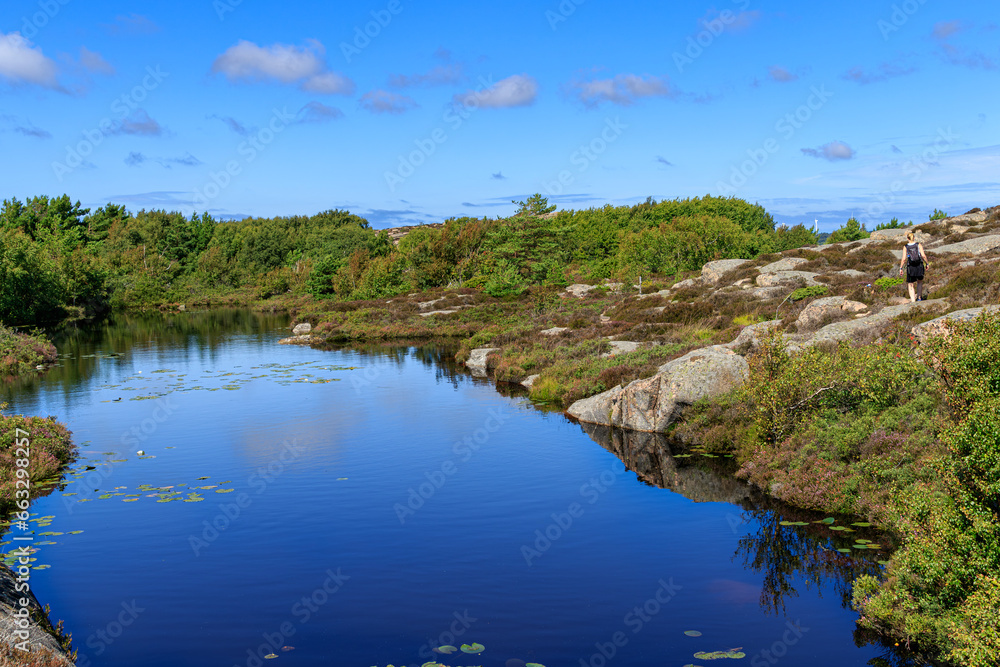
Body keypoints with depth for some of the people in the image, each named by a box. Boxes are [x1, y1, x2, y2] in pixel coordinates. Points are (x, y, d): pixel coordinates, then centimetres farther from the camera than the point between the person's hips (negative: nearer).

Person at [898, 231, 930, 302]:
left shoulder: (905, 247, -4)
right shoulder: (919, 245, -2)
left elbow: (904, 259, -9)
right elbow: (923, 255, -10)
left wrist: (901, 268, 0)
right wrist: (927, 263, 4)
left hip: (910, 267, -1)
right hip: (919, 266, 1)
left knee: (910, 285, 9)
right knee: (920, 281, 27)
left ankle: (913, 300, 1)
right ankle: (919, 297, 32)